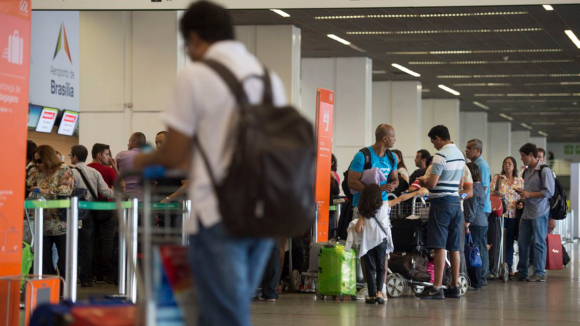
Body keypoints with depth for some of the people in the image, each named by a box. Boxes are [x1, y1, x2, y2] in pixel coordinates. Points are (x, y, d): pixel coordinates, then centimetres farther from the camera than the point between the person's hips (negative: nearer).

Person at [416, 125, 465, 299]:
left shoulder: (441, 155, -13)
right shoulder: (460, 155, 14)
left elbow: (432, 183, -18)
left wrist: (423, 181, 4)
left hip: (441, 203, -8)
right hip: (456, 203, 8)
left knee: (440, 247, -9)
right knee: (454, 248, 10)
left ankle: (437, 288, -11)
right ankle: (454, 287, 12)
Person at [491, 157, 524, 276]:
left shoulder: (520, 181, 11)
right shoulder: (497, 178, 4)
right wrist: (496, 194, -22)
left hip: (513, 215, 2)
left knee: (510, 243, 7)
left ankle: (509, 268, 12)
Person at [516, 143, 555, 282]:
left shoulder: (544, 171, -9)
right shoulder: (526, 172, 15)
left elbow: (549, 192, -14)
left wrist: (529, 194, -13)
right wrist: (522, 193, 5)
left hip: (539, 213, -8)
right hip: (527, 212, 8)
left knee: (538, 243, -2)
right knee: (522, 242, 8)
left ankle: (539, 273, 5)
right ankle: (522, 272, 17)